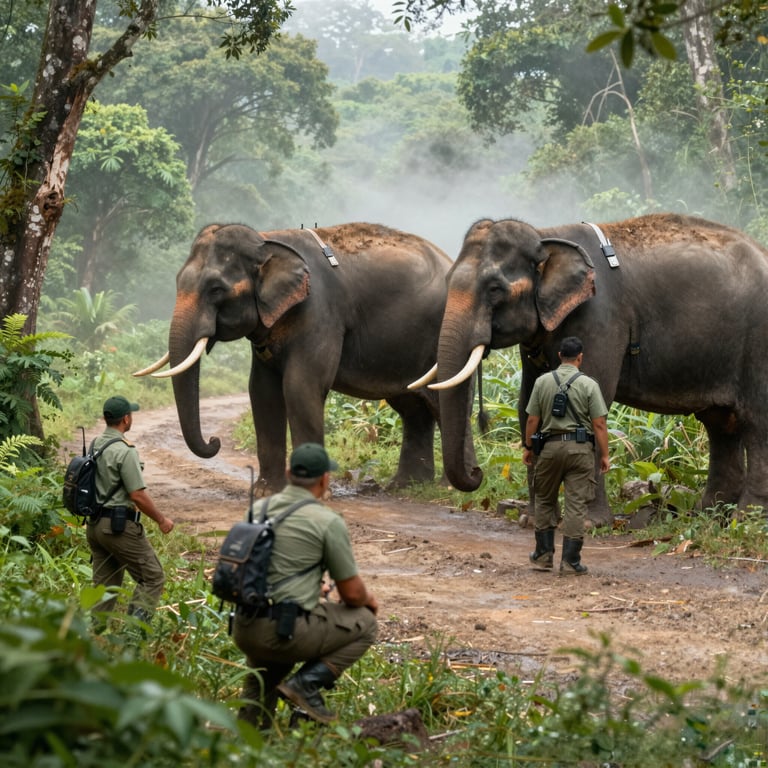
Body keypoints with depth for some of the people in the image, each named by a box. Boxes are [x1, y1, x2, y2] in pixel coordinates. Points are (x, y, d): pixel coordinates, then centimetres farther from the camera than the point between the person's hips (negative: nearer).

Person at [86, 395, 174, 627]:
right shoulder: (124, 451, -17)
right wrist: (161, 520, -5)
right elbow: (138, 495, -17)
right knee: (152, 578, -2)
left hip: (94, 524, 9)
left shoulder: (95, 445, 9)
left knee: (104, 585, 13)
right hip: (120, 525, -9)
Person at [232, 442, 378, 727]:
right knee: (364, 622, 12)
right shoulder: (328, 522, -7)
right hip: (286, 630, -7)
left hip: (242, 629, 7)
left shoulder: (258, 509, 10)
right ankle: (307, 683, -2)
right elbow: (351, 592, -3)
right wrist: (368, 600, 22)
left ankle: (250, 718, 21)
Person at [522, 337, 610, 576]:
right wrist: (604, 455, 1)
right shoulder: (589, 385, -3)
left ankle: (544, 555, 20)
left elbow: (532, 419, 4)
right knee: (576, 505, 0)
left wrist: (527, 447, 15)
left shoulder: (542, 382, 3)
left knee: (545, 501, 17)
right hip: (580, 448, -2)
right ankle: (570, 561, -1)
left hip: (550, 446, 2)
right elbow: (599, 424, -6)